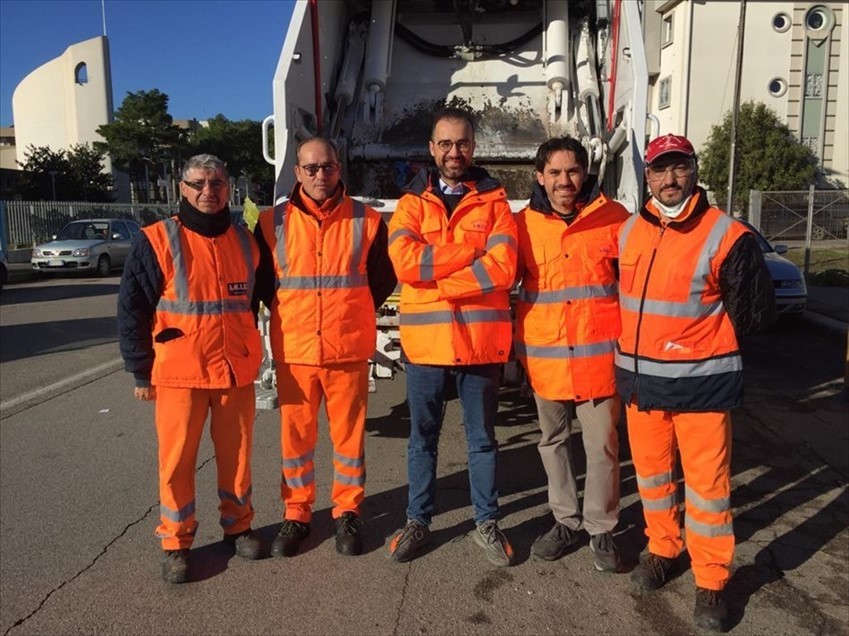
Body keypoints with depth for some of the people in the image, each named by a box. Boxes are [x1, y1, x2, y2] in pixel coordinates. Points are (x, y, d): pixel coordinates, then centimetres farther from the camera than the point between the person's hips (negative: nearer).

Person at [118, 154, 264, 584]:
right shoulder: (157, 241, -4)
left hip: (237, 372, 3)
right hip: (179, 373, -3)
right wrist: (141, 372, -3)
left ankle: (237, 525, 30)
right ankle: (175, 542, 20)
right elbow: (132, 310, -3)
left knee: (237, 454, 11)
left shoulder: (245, 242, 9)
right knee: (177, 459, 4)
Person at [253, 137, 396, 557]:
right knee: (295, 434, 10)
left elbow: (384, 276, 10)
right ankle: (296, 514, 26)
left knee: (349, 432, 8)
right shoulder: (272, 222, 2)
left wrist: (356, 313, 6)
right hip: (293, 351, 1)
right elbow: (259, 279, 13)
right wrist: (285, 313, 6)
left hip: (349, 349, -1)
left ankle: (348, 512, 25)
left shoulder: (366, 221, 0)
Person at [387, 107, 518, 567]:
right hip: (425, 339, 1)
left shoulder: (493, 201, 3)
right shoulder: (412, 201, 5)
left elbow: (502, 268, -12)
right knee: (422, 438, 14)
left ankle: (487, 523, 30)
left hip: (481, 339, 0)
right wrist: (473, 251, -14)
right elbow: (405, 262, -14)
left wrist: (436, 282, -14)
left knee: (482, 438, 13)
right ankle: (418, 521, 31)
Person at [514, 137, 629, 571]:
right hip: (544, 357, 2)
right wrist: (514, 348, 7)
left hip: (599, 355, -2)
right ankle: (566, 520, 32)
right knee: (553, 441, 14)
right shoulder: (523, 225, 1)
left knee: (602, 445, 5)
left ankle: (602, 528, 24)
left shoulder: (613, 218, -3)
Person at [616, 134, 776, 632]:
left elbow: (757, 310, -5)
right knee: (651, 472, 16)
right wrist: (644, 344, 12)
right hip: (638, 379, 5)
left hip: (701, 382, -5)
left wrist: (702, 344, 4)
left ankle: (712, 582, 19)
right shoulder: (629, 232, 6)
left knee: (707, 480, 3)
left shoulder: (727, 235, -10)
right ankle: (662, 549, 36)